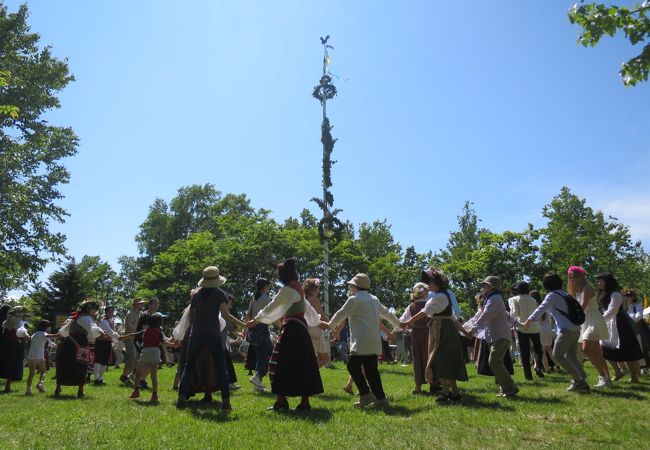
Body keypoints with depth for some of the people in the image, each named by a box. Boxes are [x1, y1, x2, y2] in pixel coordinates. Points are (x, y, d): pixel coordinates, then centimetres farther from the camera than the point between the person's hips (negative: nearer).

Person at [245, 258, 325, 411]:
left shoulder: (287, 290, -11)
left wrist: (256, 320, -8)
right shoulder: (298, 288, 16)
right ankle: (304, 402, 15)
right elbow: (308, 309, 26)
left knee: (279, 365, -2)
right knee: (303, 365, 10)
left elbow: (272, 307, -13)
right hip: (302, 329, 9)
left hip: (291, 330, -9)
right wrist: (319, 321, 40)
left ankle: (281, 400, 0)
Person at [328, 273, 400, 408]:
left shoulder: (354, 299, -5)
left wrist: (329, 325, 14)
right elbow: (386, 313, 26)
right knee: (371, 369, 10)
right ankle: (380, 398, 9)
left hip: (362, 341, -8)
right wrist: (399, 324, 40)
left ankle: (366, 394, -10)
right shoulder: (374, 299, 18)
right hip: (374, 341, 8)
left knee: (353, 366, -5)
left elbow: (341, 314, 0)